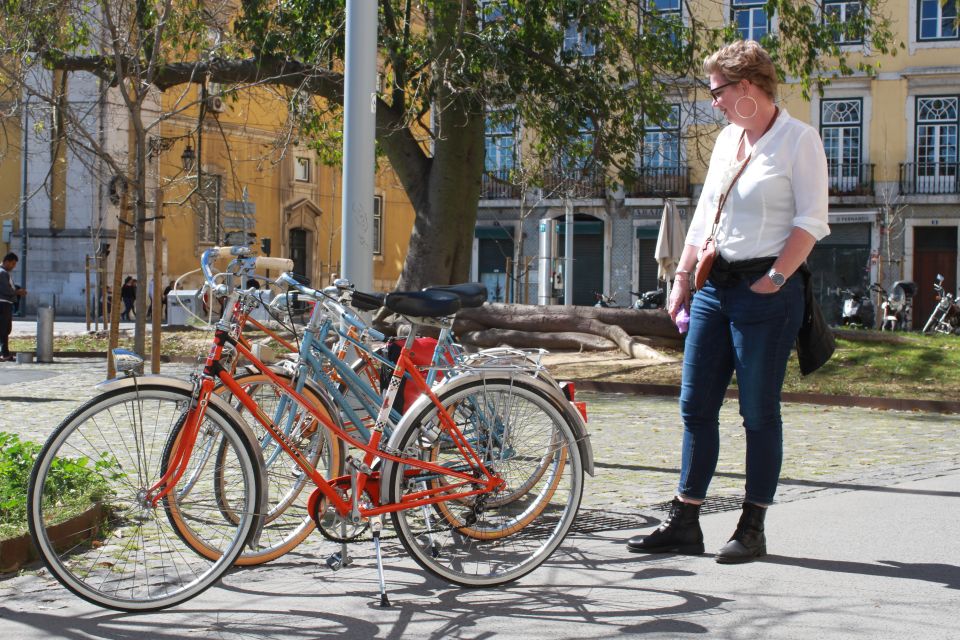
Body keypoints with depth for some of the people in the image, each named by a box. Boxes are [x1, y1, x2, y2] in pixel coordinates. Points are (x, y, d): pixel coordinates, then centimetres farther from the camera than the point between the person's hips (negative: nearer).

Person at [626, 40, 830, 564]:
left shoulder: (798, 139, -6)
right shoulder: (727, 138, 16)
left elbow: (811, 221, -11)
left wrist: (776, 277, -18)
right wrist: (683, 274, 14)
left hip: (765, 291, -7)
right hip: (714, 286, 8)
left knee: (759, 411, 0)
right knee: (696, 406, 6)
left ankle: (752, 528, 10)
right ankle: (684, 524, 13)